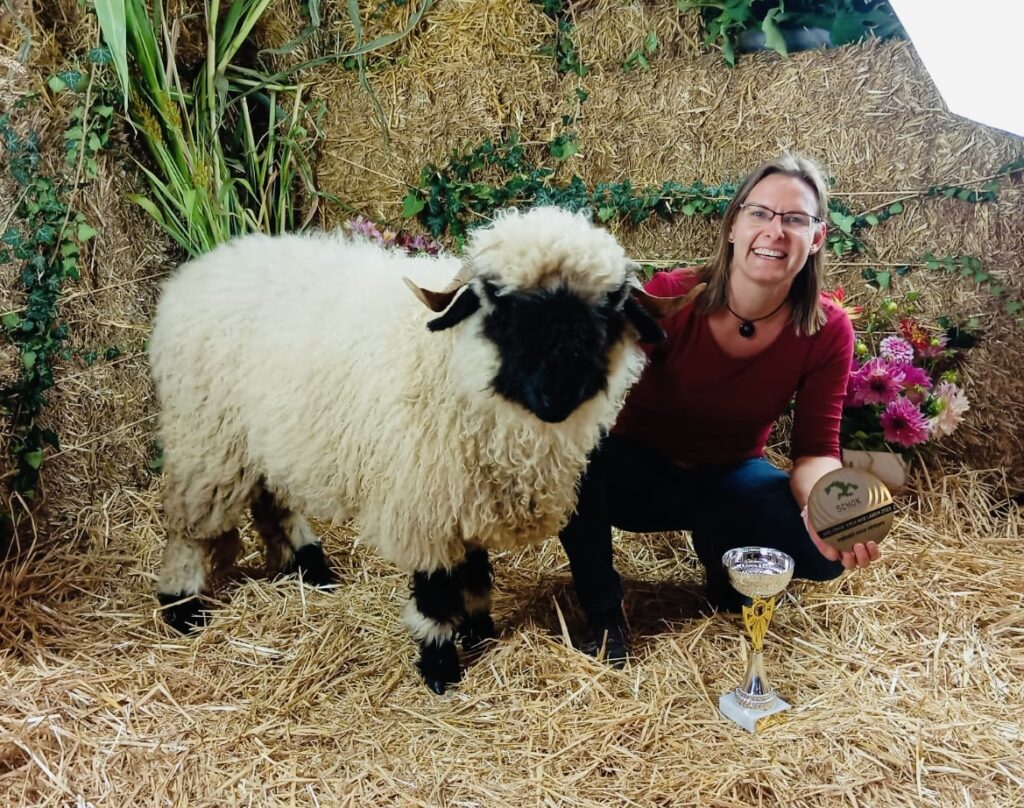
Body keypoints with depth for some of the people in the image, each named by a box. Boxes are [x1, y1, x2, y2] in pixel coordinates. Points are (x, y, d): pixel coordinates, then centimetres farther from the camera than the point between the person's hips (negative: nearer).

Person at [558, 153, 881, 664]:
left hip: (730, 479, 2)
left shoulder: (828, 331, -15)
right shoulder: (670, 297, -22)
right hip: (638, 472, -1)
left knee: (829, 548, -27)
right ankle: (603, 611, -12)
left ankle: (725, 572, 9)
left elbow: (815, 449, -16)